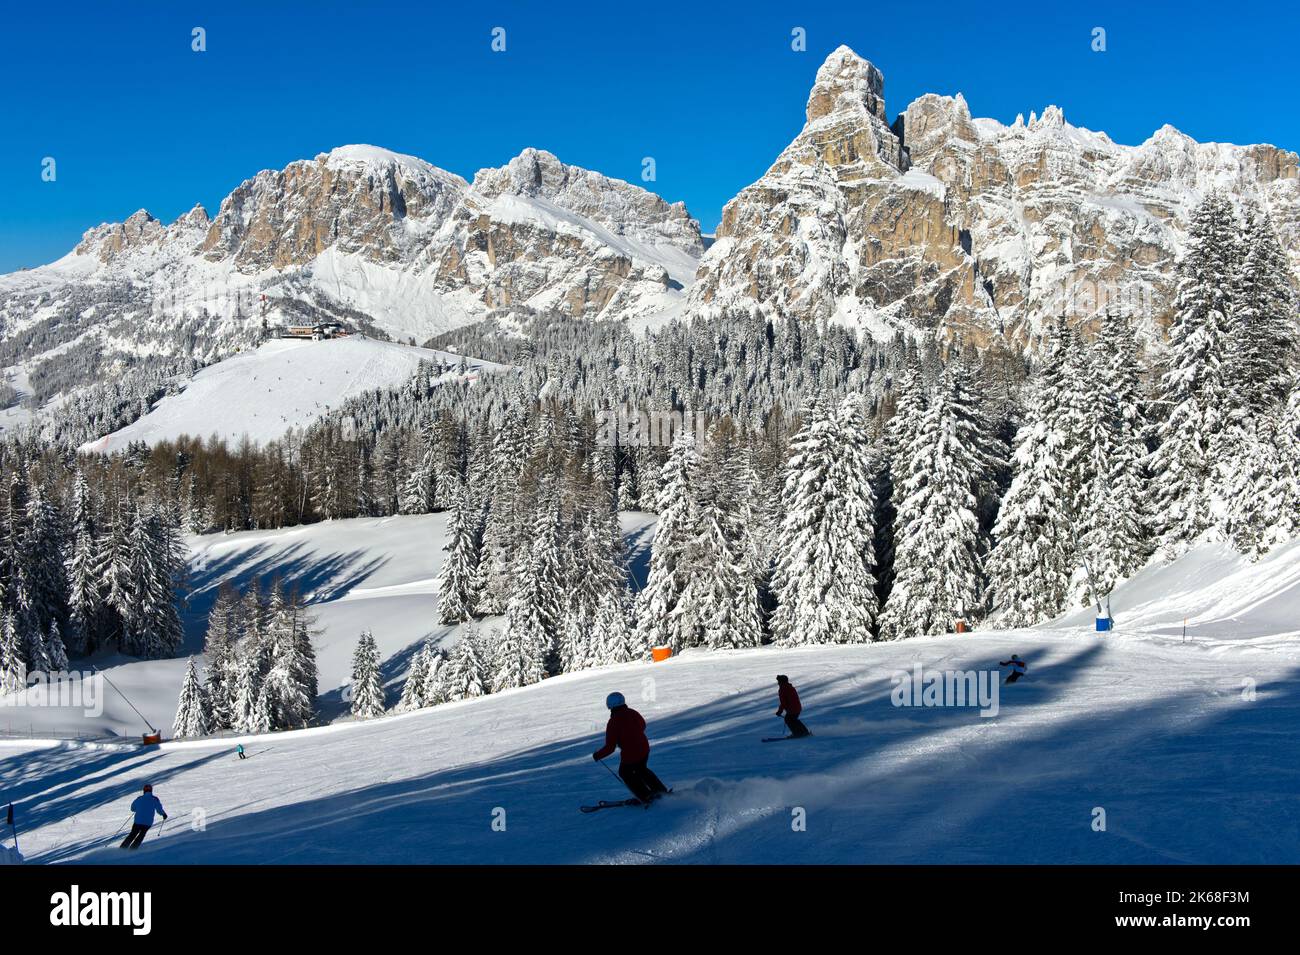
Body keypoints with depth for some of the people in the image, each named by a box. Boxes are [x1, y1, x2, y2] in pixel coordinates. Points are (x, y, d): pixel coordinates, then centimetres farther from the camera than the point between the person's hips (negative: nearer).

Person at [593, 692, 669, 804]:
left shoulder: (613, 722, -20)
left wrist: (597, 755, -1)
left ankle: (646, 796, 20)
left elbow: (610, 747, -17)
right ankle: (661, 790, 33)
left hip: (629, 755, -6)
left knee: (625, 773, 23)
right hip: (644, 749, 6)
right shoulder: (633, 713, -3)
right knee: (641, 770, 33)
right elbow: (642, 726, 19)